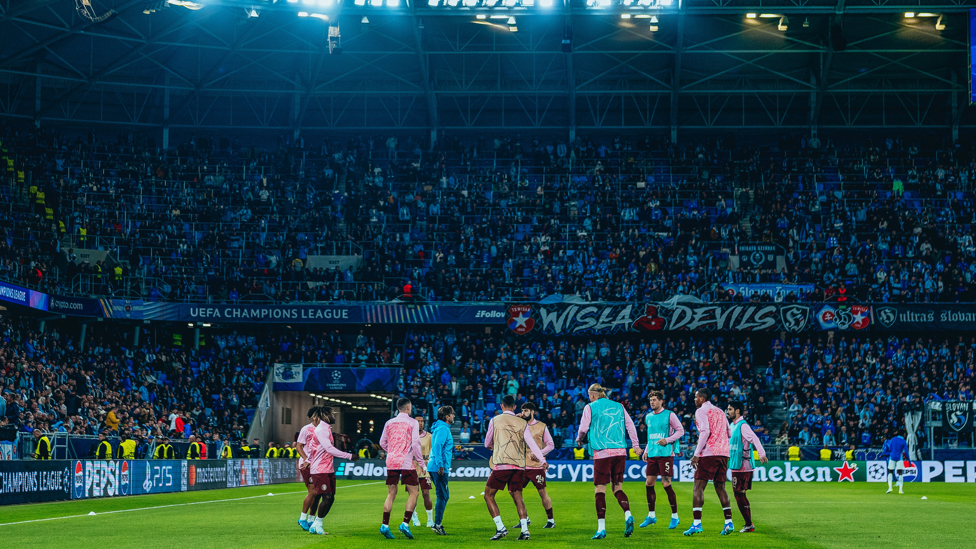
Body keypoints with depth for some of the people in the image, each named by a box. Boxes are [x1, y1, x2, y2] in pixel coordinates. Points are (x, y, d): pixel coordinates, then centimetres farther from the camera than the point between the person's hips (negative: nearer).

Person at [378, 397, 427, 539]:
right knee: (413, 493, 3)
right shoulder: (412, 422, -2)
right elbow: (415, 444, -8)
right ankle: (405, 524, -7)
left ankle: (385, 526, 3)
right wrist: (422, 463, -1)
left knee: (391, 494, 9)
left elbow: (382, 443, 15)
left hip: (391, 462, 5)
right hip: (406, 463, -5)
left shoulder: (389, 423, 11)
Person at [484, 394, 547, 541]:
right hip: (518, 465, 3)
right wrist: (543, 460, 5)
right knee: (517, 497, 12)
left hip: (501, 464, -3)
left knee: (488, 496, 7)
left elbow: (487, 444, 14)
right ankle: (524, 529, -2)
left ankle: (500, 528, -6)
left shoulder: (495, 421, 5)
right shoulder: (522, 423, 10)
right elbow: (532, 444, 3)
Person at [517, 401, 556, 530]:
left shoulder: (542, 426, 0)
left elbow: (551, 444, 0)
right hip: (522, 465, 4)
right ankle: (525, 519, 16)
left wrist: (539, 454, -13)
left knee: (542, 492, -2)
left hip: (537, 465, -4)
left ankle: (550, 520, 9)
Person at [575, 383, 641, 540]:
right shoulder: (619, 406, 14)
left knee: (600, 489, -1)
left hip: (602, 452, -4)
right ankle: (628, 515, -14)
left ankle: (601, 528, -5)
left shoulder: (590, 407, 2)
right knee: (618, 487, 11)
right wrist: (635, 445, 13)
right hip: (620, 451, 4)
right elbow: (630, 425, 11)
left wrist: (579, 440, 21)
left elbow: (583, 428, 1)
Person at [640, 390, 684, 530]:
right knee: (648, 484, 4)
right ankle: (651, 516, 16)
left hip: (665, 454, -6)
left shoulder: (669, 415, -4)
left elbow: (680, 430, -3)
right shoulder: (648, 417, 14)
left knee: (666, 484, -8)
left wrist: (667, 440, -15)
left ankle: (675, 516, 3)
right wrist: (646, 451, 16)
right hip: (652, 455, 6)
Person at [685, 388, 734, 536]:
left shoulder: (701, 411, -1)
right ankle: (729, 523, 4)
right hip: (723, 453, 7)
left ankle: (697, 523, -16)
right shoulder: (720, 412, 21)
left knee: (698, 487, -6)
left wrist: (696, 454, -16)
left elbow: (705, 431, -14)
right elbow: (728, 433, 20)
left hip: (708, 453, -7)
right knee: (720, 488, 12)